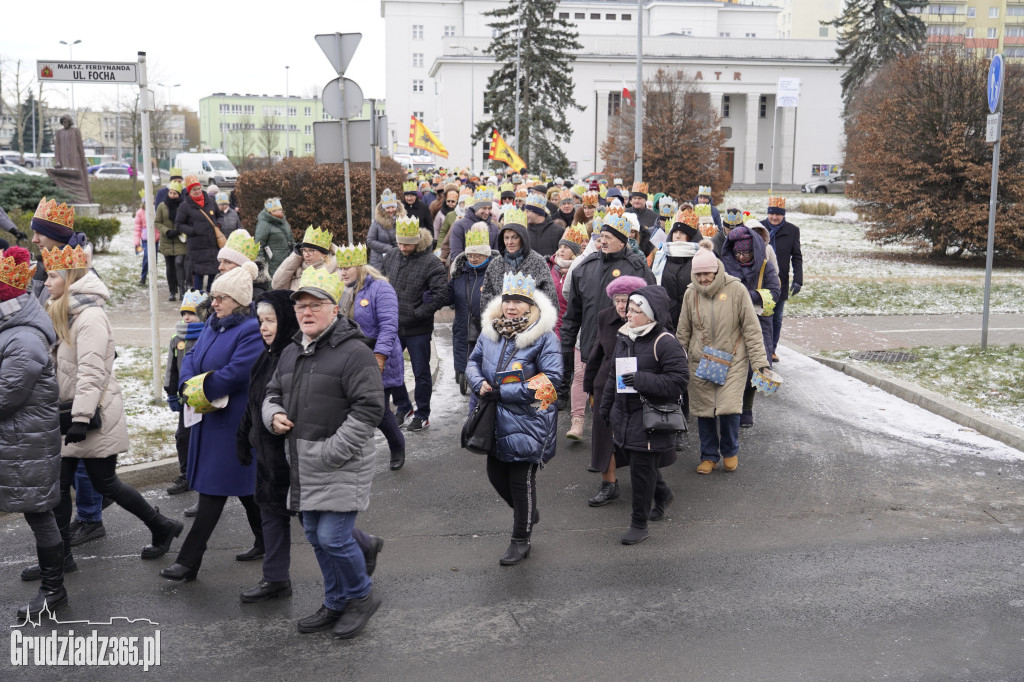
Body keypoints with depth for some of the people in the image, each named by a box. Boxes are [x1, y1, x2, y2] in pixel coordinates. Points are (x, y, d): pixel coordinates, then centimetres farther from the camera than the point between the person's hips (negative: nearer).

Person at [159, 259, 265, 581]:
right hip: (211, 416, 9)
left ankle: (188, 561, 1)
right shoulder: (213, 325, 11)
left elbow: (235, 373, -25)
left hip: (234, 419, -9)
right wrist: (188, 386, -10)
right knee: (243, 483, 18)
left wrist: (201, 389, -14)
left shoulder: (252, 331, -18)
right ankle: (265, 542, 32)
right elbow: (192, 357, 9)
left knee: (214, 488, -4)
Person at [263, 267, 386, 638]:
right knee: (315, 537, 16)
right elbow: (273, 392, 26)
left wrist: (332, 452, -21)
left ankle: (363, 596, 17)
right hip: (303, 469, 8)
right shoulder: (291, 353, 12)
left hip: (341, 467, -8)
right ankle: (336, 603, 33)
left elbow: (368, 409, -19)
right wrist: (273, 415, 2)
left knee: (333, 538, -9)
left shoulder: (354, 353, -14)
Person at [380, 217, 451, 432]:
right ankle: (403, 407, 33)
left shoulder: (431, 263, -15)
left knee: (421, 373, 6)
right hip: (392, 327, 6)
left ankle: (422, 415, 22)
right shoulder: (391, 257, 4)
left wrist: (417, 313, -18)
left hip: (418, 330, -6)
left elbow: (441, 294, -21)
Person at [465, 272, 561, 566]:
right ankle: (529, 514, 43)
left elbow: (551, 378, -21)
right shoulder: (490, 331, 3)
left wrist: (502, 391, -21)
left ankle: (520, 541, 24)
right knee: (496, 474, 15)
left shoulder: (544, 336, -15)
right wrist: (480, 383, -10)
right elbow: (473, 362, 14)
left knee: (521, 480, 4)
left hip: (528, 419, -6)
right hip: (497, 419, 6)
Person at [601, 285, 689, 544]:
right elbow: (614, 375, 20)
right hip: (624, 416, 7)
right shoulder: (624, 337, 9)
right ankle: (662, 494, 46)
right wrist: (606, 407, 21)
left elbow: (679, 380, -18)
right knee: (634, 462, 18)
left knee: (642, 469, -2)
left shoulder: (665, 343, -15)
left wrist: (642, 381, -24)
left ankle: (639, 524, 12)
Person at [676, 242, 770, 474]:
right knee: (704, 411, 6)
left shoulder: (736, 289, -7)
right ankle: (709, 455, 25)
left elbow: (751, 328, -4)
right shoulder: (691, 293, 1)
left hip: (732, 360, -3)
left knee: (729, 408, -10)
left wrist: (759, 361, -7)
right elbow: (683, 332, 11)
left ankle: (730, 451, 17)